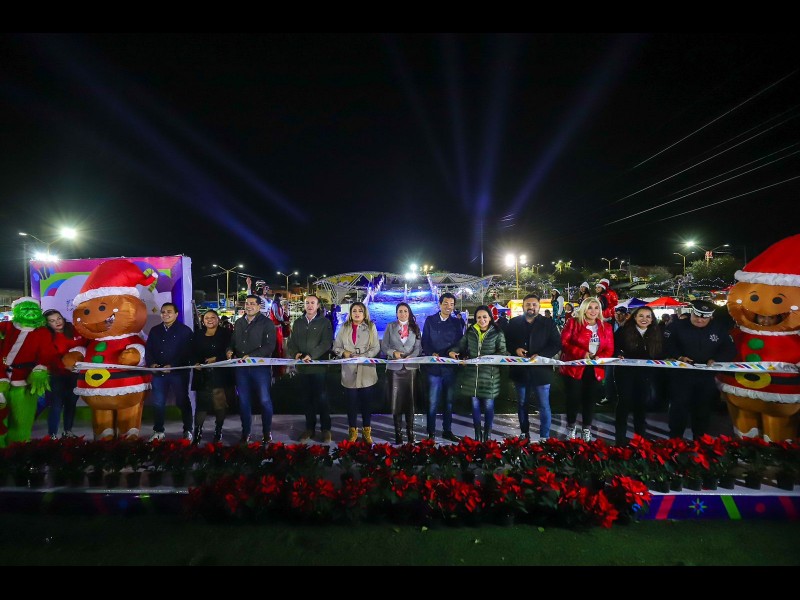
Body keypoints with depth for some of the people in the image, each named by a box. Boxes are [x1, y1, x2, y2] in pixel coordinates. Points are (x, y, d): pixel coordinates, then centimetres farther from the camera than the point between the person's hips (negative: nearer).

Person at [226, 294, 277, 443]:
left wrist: (251, 356, -22)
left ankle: (267, 433, 14)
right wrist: (229, 350, -2)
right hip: (241, 368, 5)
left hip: (261, 366, -4)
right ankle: (245, 433, 21)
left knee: (264, 400, -1)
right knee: (243, 401, 9)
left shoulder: (267, 323, -2)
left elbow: (270, 346, -12)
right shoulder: (238, 323, 15)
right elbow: (232, 342, 21)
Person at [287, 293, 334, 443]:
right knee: (306, 399, 10)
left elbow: (326, 343, -10)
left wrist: (311, 355, -22)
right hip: (302, 367, 4)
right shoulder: (297, 322, 14)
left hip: (319, 366, -4)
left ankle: (326, 429, 9)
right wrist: (295, 353, -11)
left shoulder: (324, 322, 1)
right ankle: (309, 428, 21)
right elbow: (291, 342, 11)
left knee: (322, 398, -2)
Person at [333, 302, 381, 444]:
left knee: (367, 402, 7)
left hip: (367, 372, -1)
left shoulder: (371, 327, 3)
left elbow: (376, 348, -2)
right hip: (349, 372, 1)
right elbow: (336, 347, 9)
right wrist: (344, 352, -11)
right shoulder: (344, 328, 9)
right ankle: (352, 430, 21)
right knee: (351, 402, 7)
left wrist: (363, 356, -15)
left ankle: (366, 431, 21)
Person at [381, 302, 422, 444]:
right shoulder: (390, 327, 8)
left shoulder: (415, 328, 10)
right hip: (394, 367, 0)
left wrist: (411, 357, -14)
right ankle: (398, 432, 8)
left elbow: (418, 347, 3)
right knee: (396, 400, -1)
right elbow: (384, 346, 4)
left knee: (410, 400, 2)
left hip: (411, 367, 1)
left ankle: (410, 431, 10)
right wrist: (393, 352, -13)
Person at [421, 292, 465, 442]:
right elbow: (425, 342, 2)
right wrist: (432, 354, -15)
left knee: (449, 401, 12)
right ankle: (431, 433, 10)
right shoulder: (430, 321, 5)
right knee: (433, 402, 0)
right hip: (434, 367, -2)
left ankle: (447, 431, 24)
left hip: (451, 367, 2)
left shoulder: (457, 323, 9)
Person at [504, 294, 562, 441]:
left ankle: (544, 437, 15)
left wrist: (540, 355, -19)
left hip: (541, 370, -2)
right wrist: (515, 349, -13)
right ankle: (524, 433, 30)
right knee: (522, 404, 15)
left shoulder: (548, 323, 0)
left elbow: (556, 344, -5)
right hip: (520, 370, 2)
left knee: (544, 406, 4)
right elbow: (507, 342, 9)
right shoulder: (514, 323, 5)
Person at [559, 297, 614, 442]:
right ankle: (571, 426, 23)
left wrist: (600, 357, -14)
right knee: (573, 398, 2)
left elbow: (609, 349, 7)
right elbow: (564, 342, -10)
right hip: (574, 368, -3)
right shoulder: (574, 323, -4)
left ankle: (587, 429, 24)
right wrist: (582, 353, -20)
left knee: (590, 399, 10)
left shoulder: (606, 327, 9)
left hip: (595, 370, 3)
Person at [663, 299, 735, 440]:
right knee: (679, 407, -2)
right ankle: (675, 439, 11)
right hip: (681, 374, -3)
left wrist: (716, 360, -12)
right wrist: (679, 357, -23)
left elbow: (730, 350, 5)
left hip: (707, 376, 3)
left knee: (703, 408, 13)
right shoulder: (677, 326, -4)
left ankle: (700, 440, 27)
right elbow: (667, 344, -7)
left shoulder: (719, 330, 5)